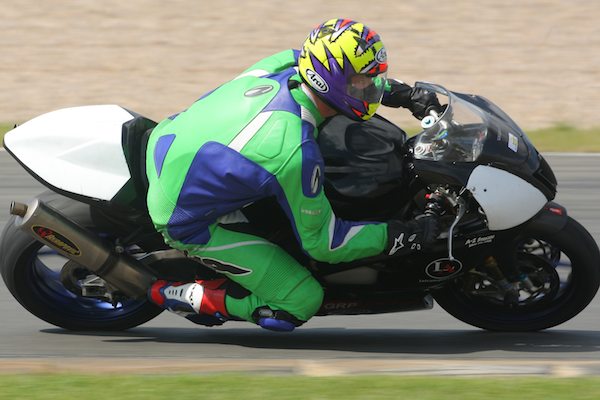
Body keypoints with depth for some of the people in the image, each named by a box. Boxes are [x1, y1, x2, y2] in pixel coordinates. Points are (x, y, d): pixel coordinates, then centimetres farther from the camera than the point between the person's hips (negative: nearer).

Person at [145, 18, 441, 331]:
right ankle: (175, 294, 2)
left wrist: (405, 93, 10)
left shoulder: (285, 63, -14)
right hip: (186, 220, -8)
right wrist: (399, 236, -16)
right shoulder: (295, 151, -33)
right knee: (301, 303, -8)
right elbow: (321, 241, -19)